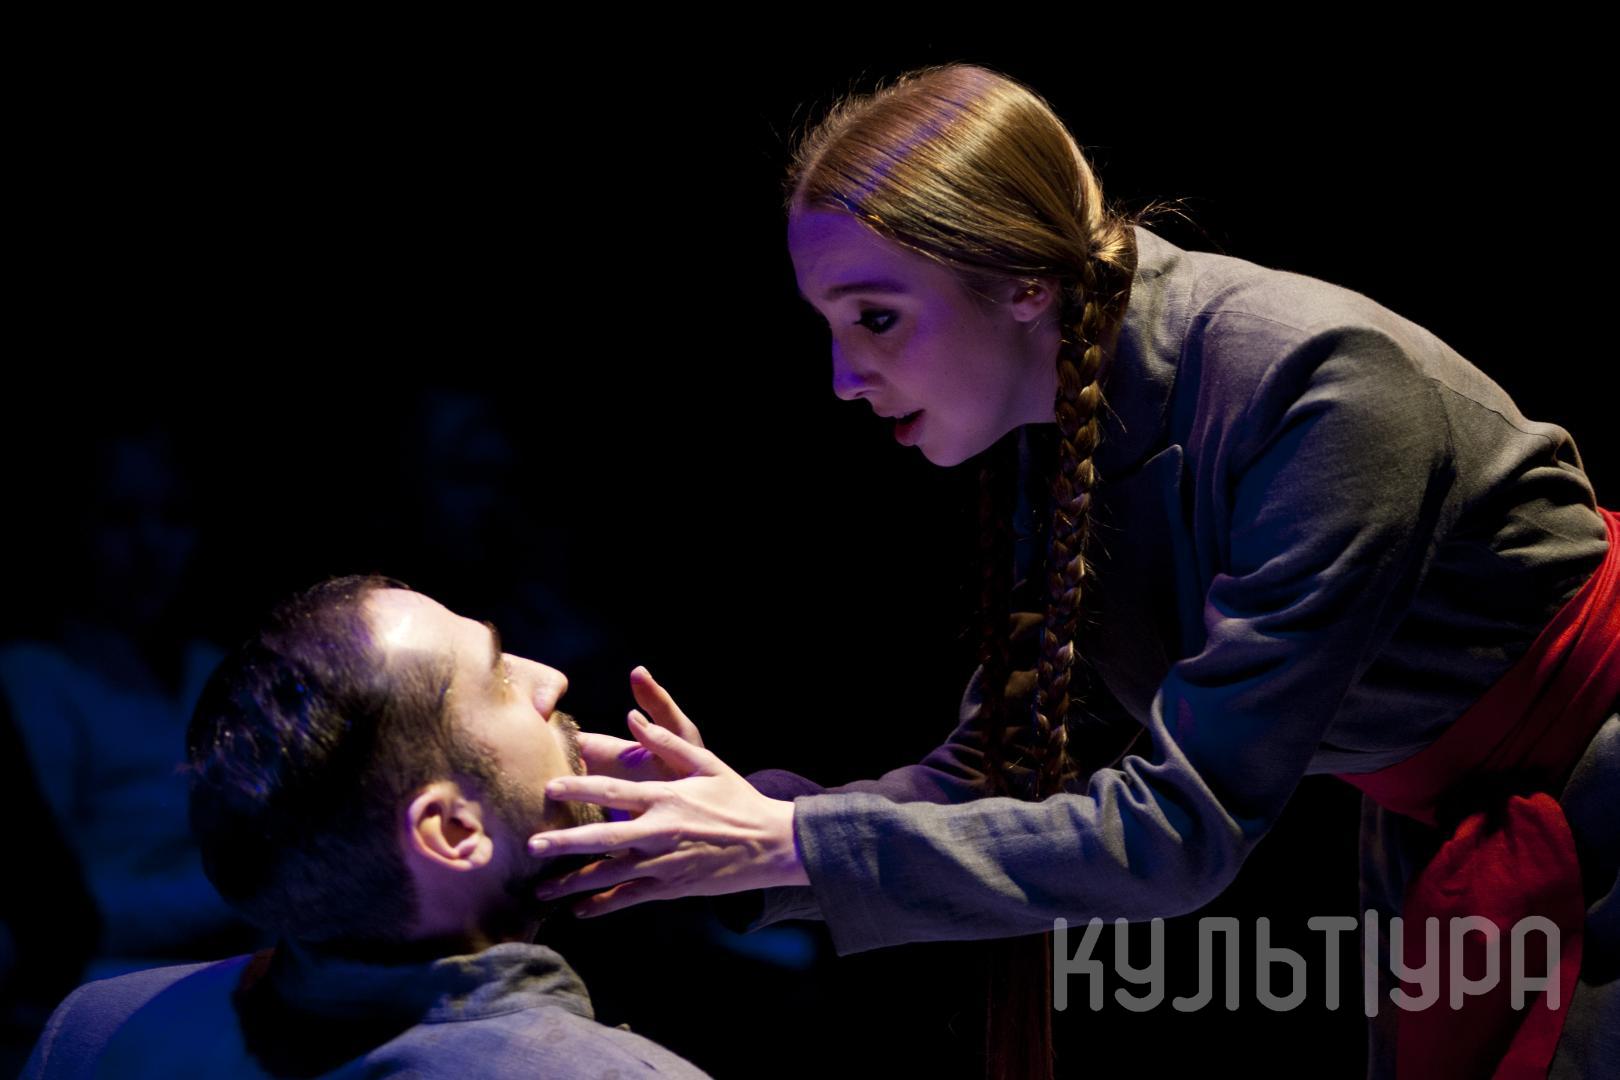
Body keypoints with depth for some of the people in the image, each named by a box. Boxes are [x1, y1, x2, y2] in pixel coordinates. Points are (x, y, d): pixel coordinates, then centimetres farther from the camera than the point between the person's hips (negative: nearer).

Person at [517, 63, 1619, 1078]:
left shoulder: (1316, 382, -33)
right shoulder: (1050, 430, -8)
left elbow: (1179, 828, -34)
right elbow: (1009, 769, -5)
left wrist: (792, 846, -35)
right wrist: (752, 815, -23)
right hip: (1432, 833, 7)